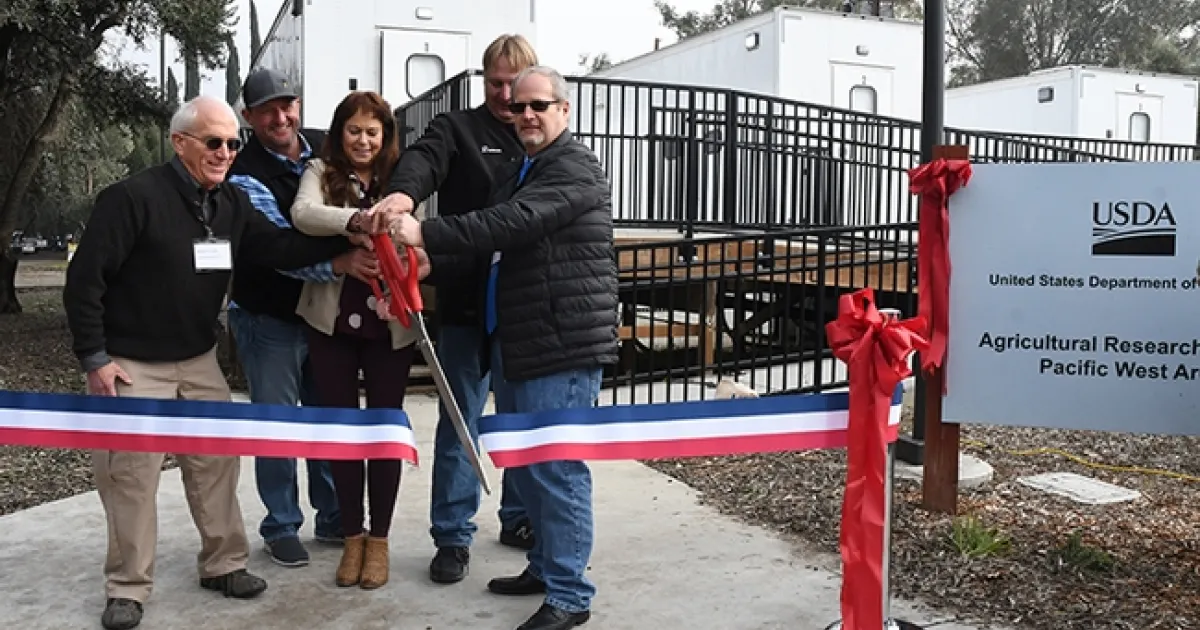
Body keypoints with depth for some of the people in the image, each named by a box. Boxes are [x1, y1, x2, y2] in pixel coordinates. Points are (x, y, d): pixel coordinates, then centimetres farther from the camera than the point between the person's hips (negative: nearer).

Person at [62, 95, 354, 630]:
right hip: (130, 365, -6)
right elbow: (84, 278, -16)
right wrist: (94, 358, -14)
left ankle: (223, 565, 24)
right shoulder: (133, 197, -18)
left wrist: (347, 236, -18)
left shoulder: (232, 204, 1)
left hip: (200, 362, 6)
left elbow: (280, 249, -4)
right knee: (131, 475, 1)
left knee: (216, 464, 9)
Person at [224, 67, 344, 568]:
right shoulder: (245, 174, -16)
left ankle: (332, 517, 29)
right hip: (269, 318, -4)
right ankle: (281, 527, 22)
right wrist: (338, 264, -45)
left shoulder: (327, 148, -2)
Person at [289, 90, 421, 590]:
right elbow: (303, 214, -18)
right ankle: (352, 536, 24)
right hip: (332, 320, 1)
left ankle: (379, 539, 20)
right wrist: (355, 221, -37)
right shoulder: (320, 171, 2)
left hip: (389, 323, 0)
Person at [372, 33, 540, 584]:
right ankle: (453, 537, 16)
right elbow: (424, 158, -21)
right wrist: (403, 191, -44)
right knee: (459, 424, 4)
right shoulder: (457, 129, 1)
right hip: (467, 304, -3)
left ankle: (518, 518, 30)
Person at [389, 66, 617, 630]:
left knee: (556, 467, -6)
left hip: (562, 346, -10)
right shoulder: (526, 170, 21)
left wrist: (426, 233, -29)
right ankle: (545, 565, 32)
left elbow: (514, 222, -25)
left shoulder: (572, 167, -11)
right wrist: (428, 261, 2)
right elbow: (494, 245, 18)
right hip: (517, 343, 10)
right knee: (523, 460, 17)